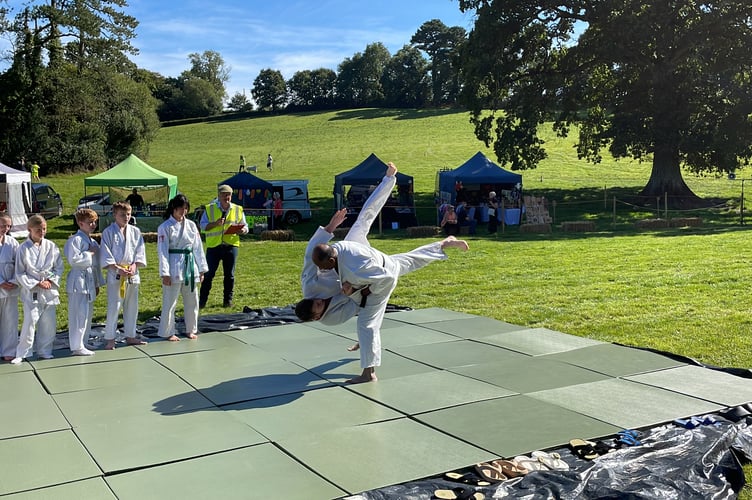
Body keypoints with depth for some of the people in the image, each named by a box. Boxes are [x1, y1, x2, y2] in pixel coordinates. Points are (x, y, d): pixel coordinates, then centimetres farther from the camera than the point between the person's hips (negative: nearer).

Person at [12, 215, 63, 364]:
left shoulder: (51, 246, 1)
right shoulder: (24, 248, -6)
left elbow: (59, 267, 6)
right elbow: (20, 273, -4)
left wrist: (50, 281, -9)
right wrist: (36, 283, -11)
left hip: (49, 289, 3)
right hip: (31, 291, -3)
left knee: (49, 323, 9)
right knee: (30, 322, -9)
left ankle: (44, 351, 23)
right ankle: (21, 354, 3)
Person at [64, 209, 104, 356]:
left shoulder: (93, 242, 15)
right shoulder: (75, 240, -12)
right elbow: (73, 260, -22)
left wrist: (97, 283, 20)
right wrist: (90, 254, -15)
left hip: (90, 281, 9)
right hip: (78, 281, -9)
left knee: (88, 314, 14)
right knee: (78, 315, -6)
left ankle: (83, 343, 25)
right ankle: (76, 346, 0)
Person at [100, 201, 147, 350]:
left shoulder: (135, 231, 7)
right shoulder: (108, 232, -4)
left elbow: (140, 251, 5)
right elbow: (106, 254, -8)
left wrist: (134, 266, -10)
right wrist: (117, 268, -17)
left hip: (133, 273, 4)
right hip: (115, 274, -4)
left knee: (132, 306, 12)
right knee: (114, 307, -5)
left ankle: (130, 336, 23)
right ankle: (110, 339, 4)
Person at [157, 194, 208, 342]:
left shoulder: (191, 225, 7)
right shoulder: (165, 227, -7)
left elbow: (197, 247, 9)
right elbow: (162, 251, -9)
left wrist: (201, 269, 7)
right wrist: (165, 273, -15)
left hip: (190, 265, 5)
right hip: (174, 267, -5)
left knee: (192, 301, 12)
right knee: (170, 301, 0)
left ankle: (191, 329, 27)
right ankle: (167, 332, 12)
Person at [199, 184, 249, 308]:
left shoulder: (238, 210, 9)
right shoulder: (210, 209, 4)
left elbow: (244, 226, 13)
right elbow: (203, 225, 1)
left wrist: (243, 230, -10)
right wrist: (215, 223, -15)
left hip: (231, 245, 2)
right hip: (213, 246, -2)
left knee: (229, 275, 7)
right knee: (209, 274, -1)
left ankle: (228, 299, 18)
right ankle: (202, 300, 7)